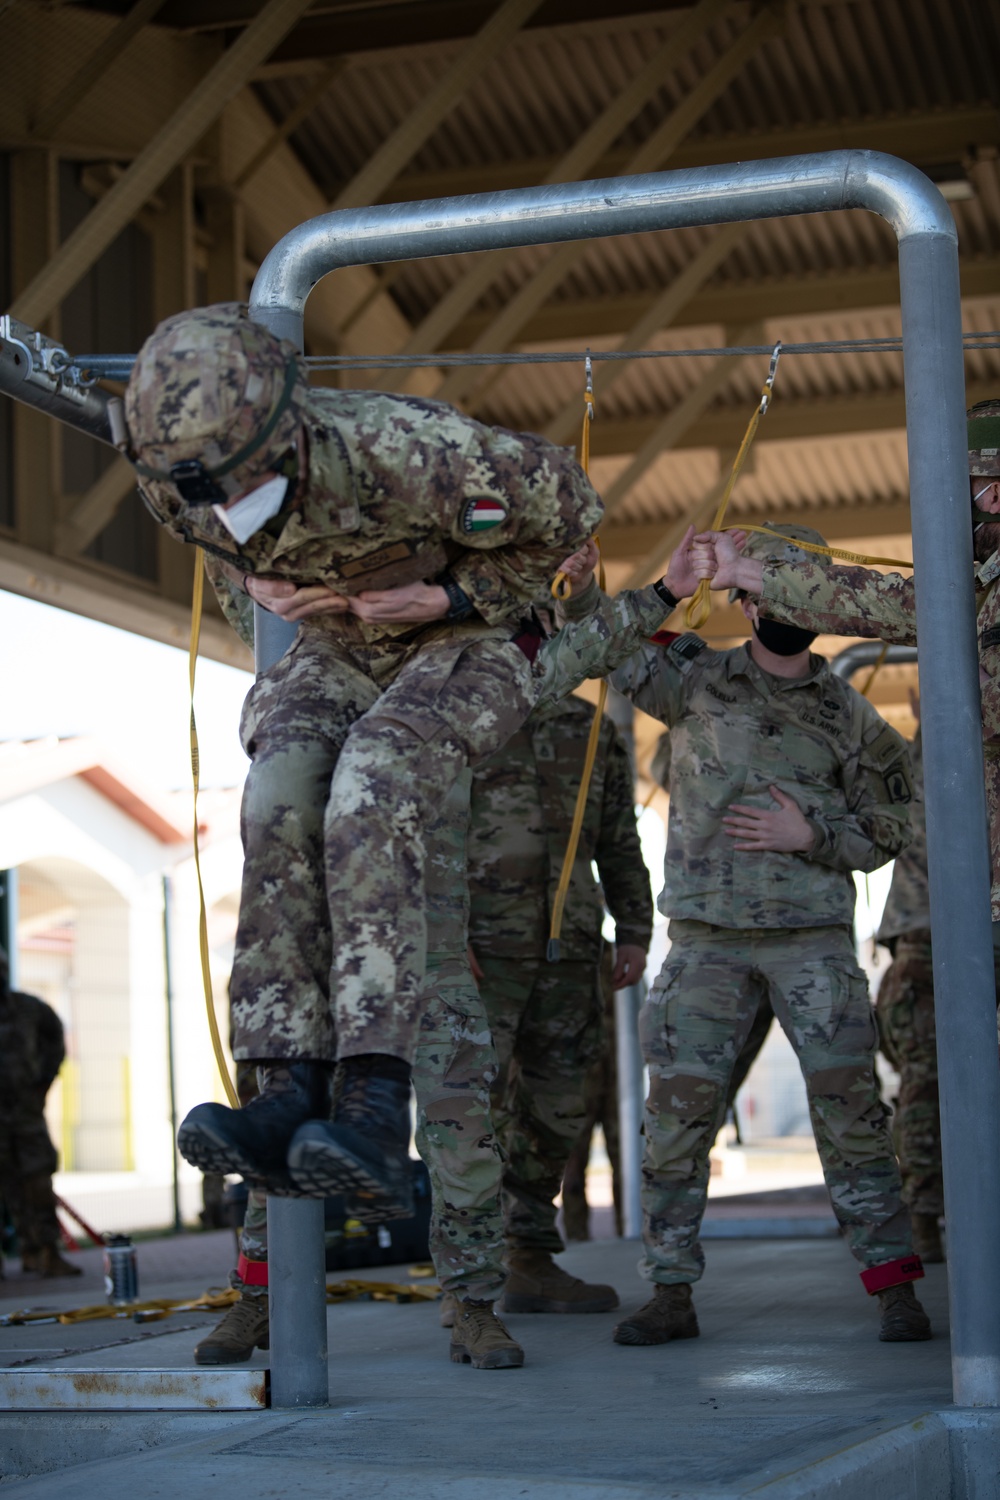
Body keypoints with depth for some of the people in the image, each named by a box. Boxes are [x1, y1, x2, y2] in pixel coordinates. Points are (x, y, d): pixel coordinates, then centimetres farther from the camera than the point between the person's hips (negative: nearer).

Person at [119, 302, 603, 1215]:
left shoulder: (404, 453, -37)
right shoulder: (177, 483, -20)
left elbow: (564, 503, -18)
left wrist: (453, 598, -20)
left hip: (468, 637, -5)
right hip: (337, 650, 5)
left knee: (370, 796, -32)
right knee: (282, 799, -25)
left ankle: (378, 1107, -41)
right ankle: (289, 1096, -28)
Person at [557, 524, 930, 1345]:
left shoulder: (849, 715, 7)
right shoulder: (698, 678, 7)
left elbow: (882, 834, 10)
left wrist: (809, 832, -8)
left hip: (813, 934, 0)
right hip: (707, 934, 0)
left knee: (849, 1106, -5)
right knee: (677, 1109, -3)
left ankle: (895, 1289, 1)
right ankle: (671, 1293, 6)